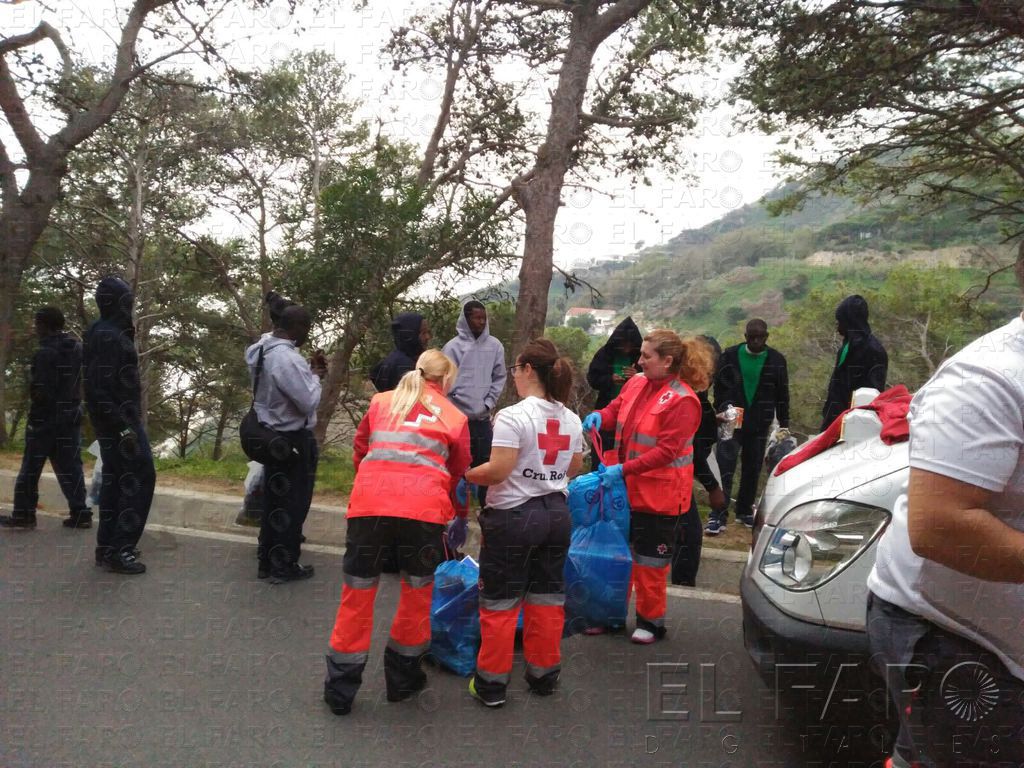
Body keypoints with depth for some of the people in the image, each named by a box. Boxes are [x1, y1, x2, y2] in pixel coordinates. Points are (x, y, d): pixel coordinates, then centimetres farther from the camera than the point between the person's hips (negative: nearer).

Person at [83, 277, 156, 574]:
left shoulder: (109, 333, 12)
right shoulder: (108, 336, -19)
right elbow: (100, 388, -24)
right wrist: (123, 427, -25)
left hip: (115, 420, 10)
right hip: (119, 420, -10)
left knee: (114, 480, 14)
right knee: (140, 479, -6)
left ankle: (107, 547, 21)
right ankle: (120, 551, -2)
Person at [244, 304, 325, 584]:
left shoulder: (262, 350, 4)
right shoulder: (287, 358, -27)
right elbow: (308, 402, -24)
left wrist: (309, 371, 1)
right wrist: (315, 375, -9)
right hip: (292, 440, -10)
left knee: (274, 499, 20)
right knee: (292, 503, 4)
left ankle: (268, 560, 32)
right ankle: (284, 566, 16)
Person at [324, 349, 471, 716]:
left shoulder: (380, 402, 20)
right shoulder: (454, 417, 15)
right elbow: (458, 474, 21)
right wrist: (459, 514, 38)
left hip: (369, 503, 2)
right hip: (423, 509, -1)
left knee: (356, 596, 14)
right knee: (417, 593, 19)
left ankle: (340, 689, 24)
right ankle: (402, 679, 32)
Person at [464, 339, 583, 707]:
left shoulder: (512, 416, -18)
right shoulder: (571, 420, 4)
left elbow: (498, 471, -20)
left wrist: (465, 474, -4)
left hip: (514, 516, -6)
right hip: (557, 514, 6)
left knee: (500, 601, 6)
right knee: (547, 596, 17)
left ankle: (491, 683, 16)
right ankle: (544, 674, 29)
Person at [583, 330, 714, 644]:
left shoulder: (682, 400, -20)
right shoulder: (636, 383, 0)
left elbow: (667, 451, -23)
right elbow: (616, 408, 14)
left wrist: (623, 469, -27)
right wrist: (600, 415, -10)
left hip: (659, 493, -7)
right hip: (628, 487, 7)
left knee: (649, 560, 7)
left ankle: (651, 621, 28)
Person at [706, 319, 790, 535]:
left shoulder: (776, 360, 3)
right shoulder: (730, 355, 0)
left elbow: (782, 395, 8)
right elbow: (720, 386, 6)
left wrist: (784, 424, 6)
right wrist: (721, 410, -4)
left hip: (760, 425, 2)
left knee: (753, 469, 10)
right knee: (725, 469, -8)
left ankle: (745, 511, 24)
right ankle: (718, 516, -8)